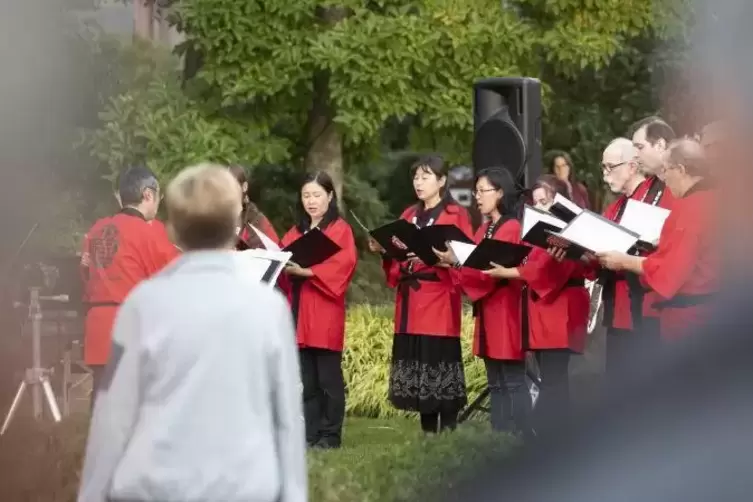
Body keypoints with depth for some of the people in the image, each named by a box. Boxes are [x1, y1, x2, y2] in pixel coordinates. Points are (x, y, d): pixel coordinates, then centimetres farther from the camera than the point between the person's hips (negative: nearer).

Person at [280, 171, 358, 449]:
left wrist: (307, 270, -22)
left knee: (329, 378, -5)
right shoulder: (295, 232, 19)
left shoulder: (341, 229, 0)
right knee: (306, 380, 7)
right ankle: (310, 433, 10)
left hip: (326, 314, -6)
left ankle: (331, 434, 0)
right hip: (299, 313, 6)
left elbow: (344, 265, -13)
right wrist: (283, 266, -8)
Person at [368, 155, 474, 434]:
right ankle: (428, 432, 10)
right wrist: (384, 250, 0)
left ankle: (448, 433, -6)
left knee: (442, 367, -8)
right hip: (410, 303, 6)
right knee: (418, 368, 5)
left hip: (440, 303, -6)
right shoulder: (408, 216, 19)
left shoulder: (457, 215, 1)